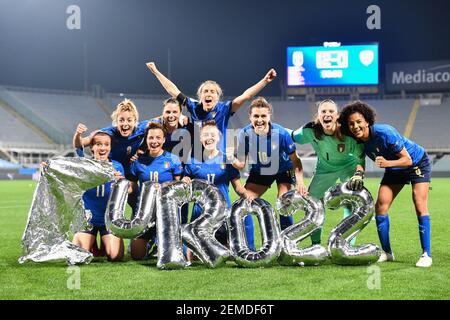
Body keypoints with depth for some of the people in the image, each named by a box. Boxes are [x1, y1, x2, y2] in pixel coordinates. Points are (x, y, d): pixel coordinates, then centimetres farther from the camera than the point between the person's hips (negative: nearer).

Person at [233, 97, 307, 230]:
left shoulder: (281, 133, -30)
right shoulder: (245, 134, -24)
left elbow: (295, 160, -19)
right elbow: (241, 164, -18)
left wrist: (300, 182, -31)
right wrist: (232, 159, -41)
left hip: (283, 171, -2)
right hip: (259, 172, 2)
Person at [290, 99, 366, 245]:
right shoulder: (310, 131, -27)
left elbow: (360, 157, -23)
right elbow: (291, 138, -10)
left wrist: (358, 174, -41)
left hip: (349, 166, -3)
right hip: (325, 168, 3)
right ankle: (315, 244, 18)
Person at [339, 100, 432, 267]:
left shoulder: (385, 133, -36)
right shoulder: (357, 140, -18)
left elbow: (408, 160, -31)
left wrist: (387, 163, -46)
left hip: (417, 163, -6)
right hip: (394, 169, 6)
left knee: (420, 206, -18)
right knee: (380, 206, -4)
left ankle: (426, 254, -12)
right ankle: (386, 252, 9)